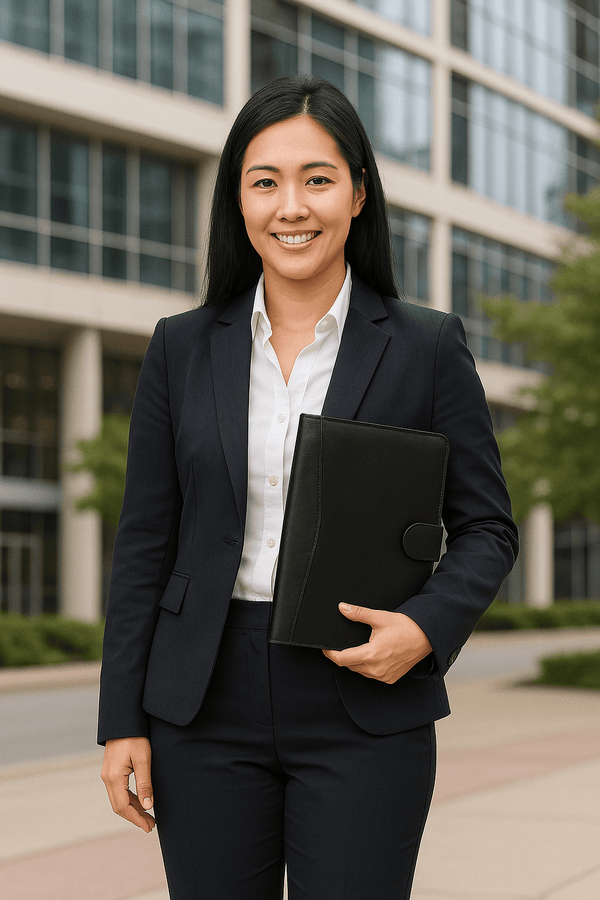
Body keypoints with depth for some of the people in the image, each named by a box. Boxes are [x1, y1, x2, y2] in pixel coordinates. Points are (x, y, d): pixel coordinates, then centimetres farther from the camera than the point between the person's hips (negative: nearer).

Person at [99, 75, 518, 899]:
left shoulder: (427, 348, 0)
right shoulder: (183, 349, 5)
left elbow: (486, 528, 4)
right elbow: (146, 543, 6)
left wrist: (427, 628, -15)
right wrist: (123, 721, 2)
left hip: (366, 713, -1)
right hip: (207, 708, 2)